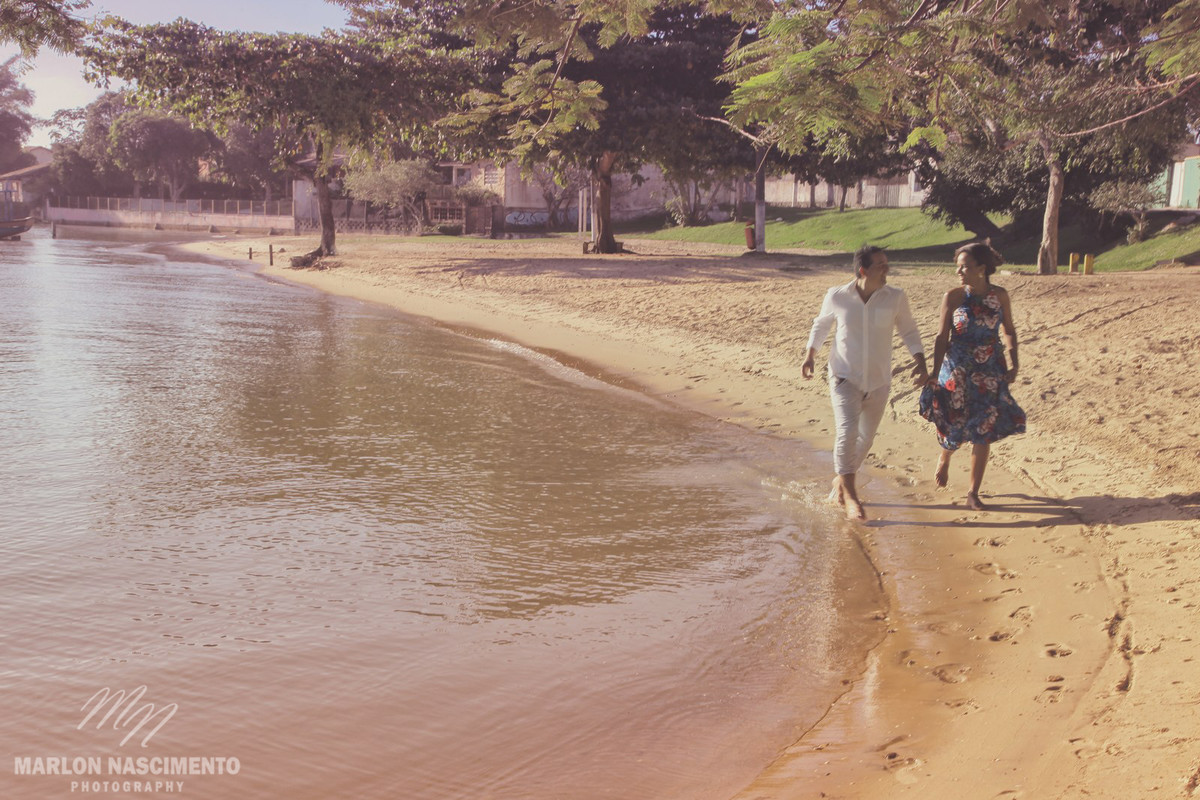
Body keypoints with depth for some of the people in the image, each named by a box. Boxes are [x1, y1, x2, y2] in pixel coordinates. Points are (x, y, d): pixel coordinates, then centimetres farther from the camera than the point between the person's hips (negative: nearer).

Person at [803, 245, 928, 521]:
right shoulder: (837, 297, -9)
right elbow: (821, 324, 10)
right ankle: (850, 497, -13)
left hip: (878, 381, 3)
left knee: (866, 437, 13)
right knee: (847, 432, -19)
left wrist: (920, 362, -6)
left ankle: (841, 480, 36)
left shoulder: (896, 298, -7)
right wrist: (810, 355, 5)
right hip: (845, 377, -3)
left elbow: (909, 331, 6)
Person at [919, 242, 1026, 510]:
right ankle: (944, 459, 41)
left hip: (990, 373, 2)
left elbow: (1009, 330, 12)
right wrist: (934, 374, -9)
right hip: (957, 371, -2)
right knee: (955, 426, 4)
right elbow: (942, 338, -5)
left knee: (983, 432, 1)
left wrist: (1012, 362, 2)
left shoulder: (1000, 296, -1)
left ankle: (973, 493, 13)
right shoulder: (953, 297, -6)